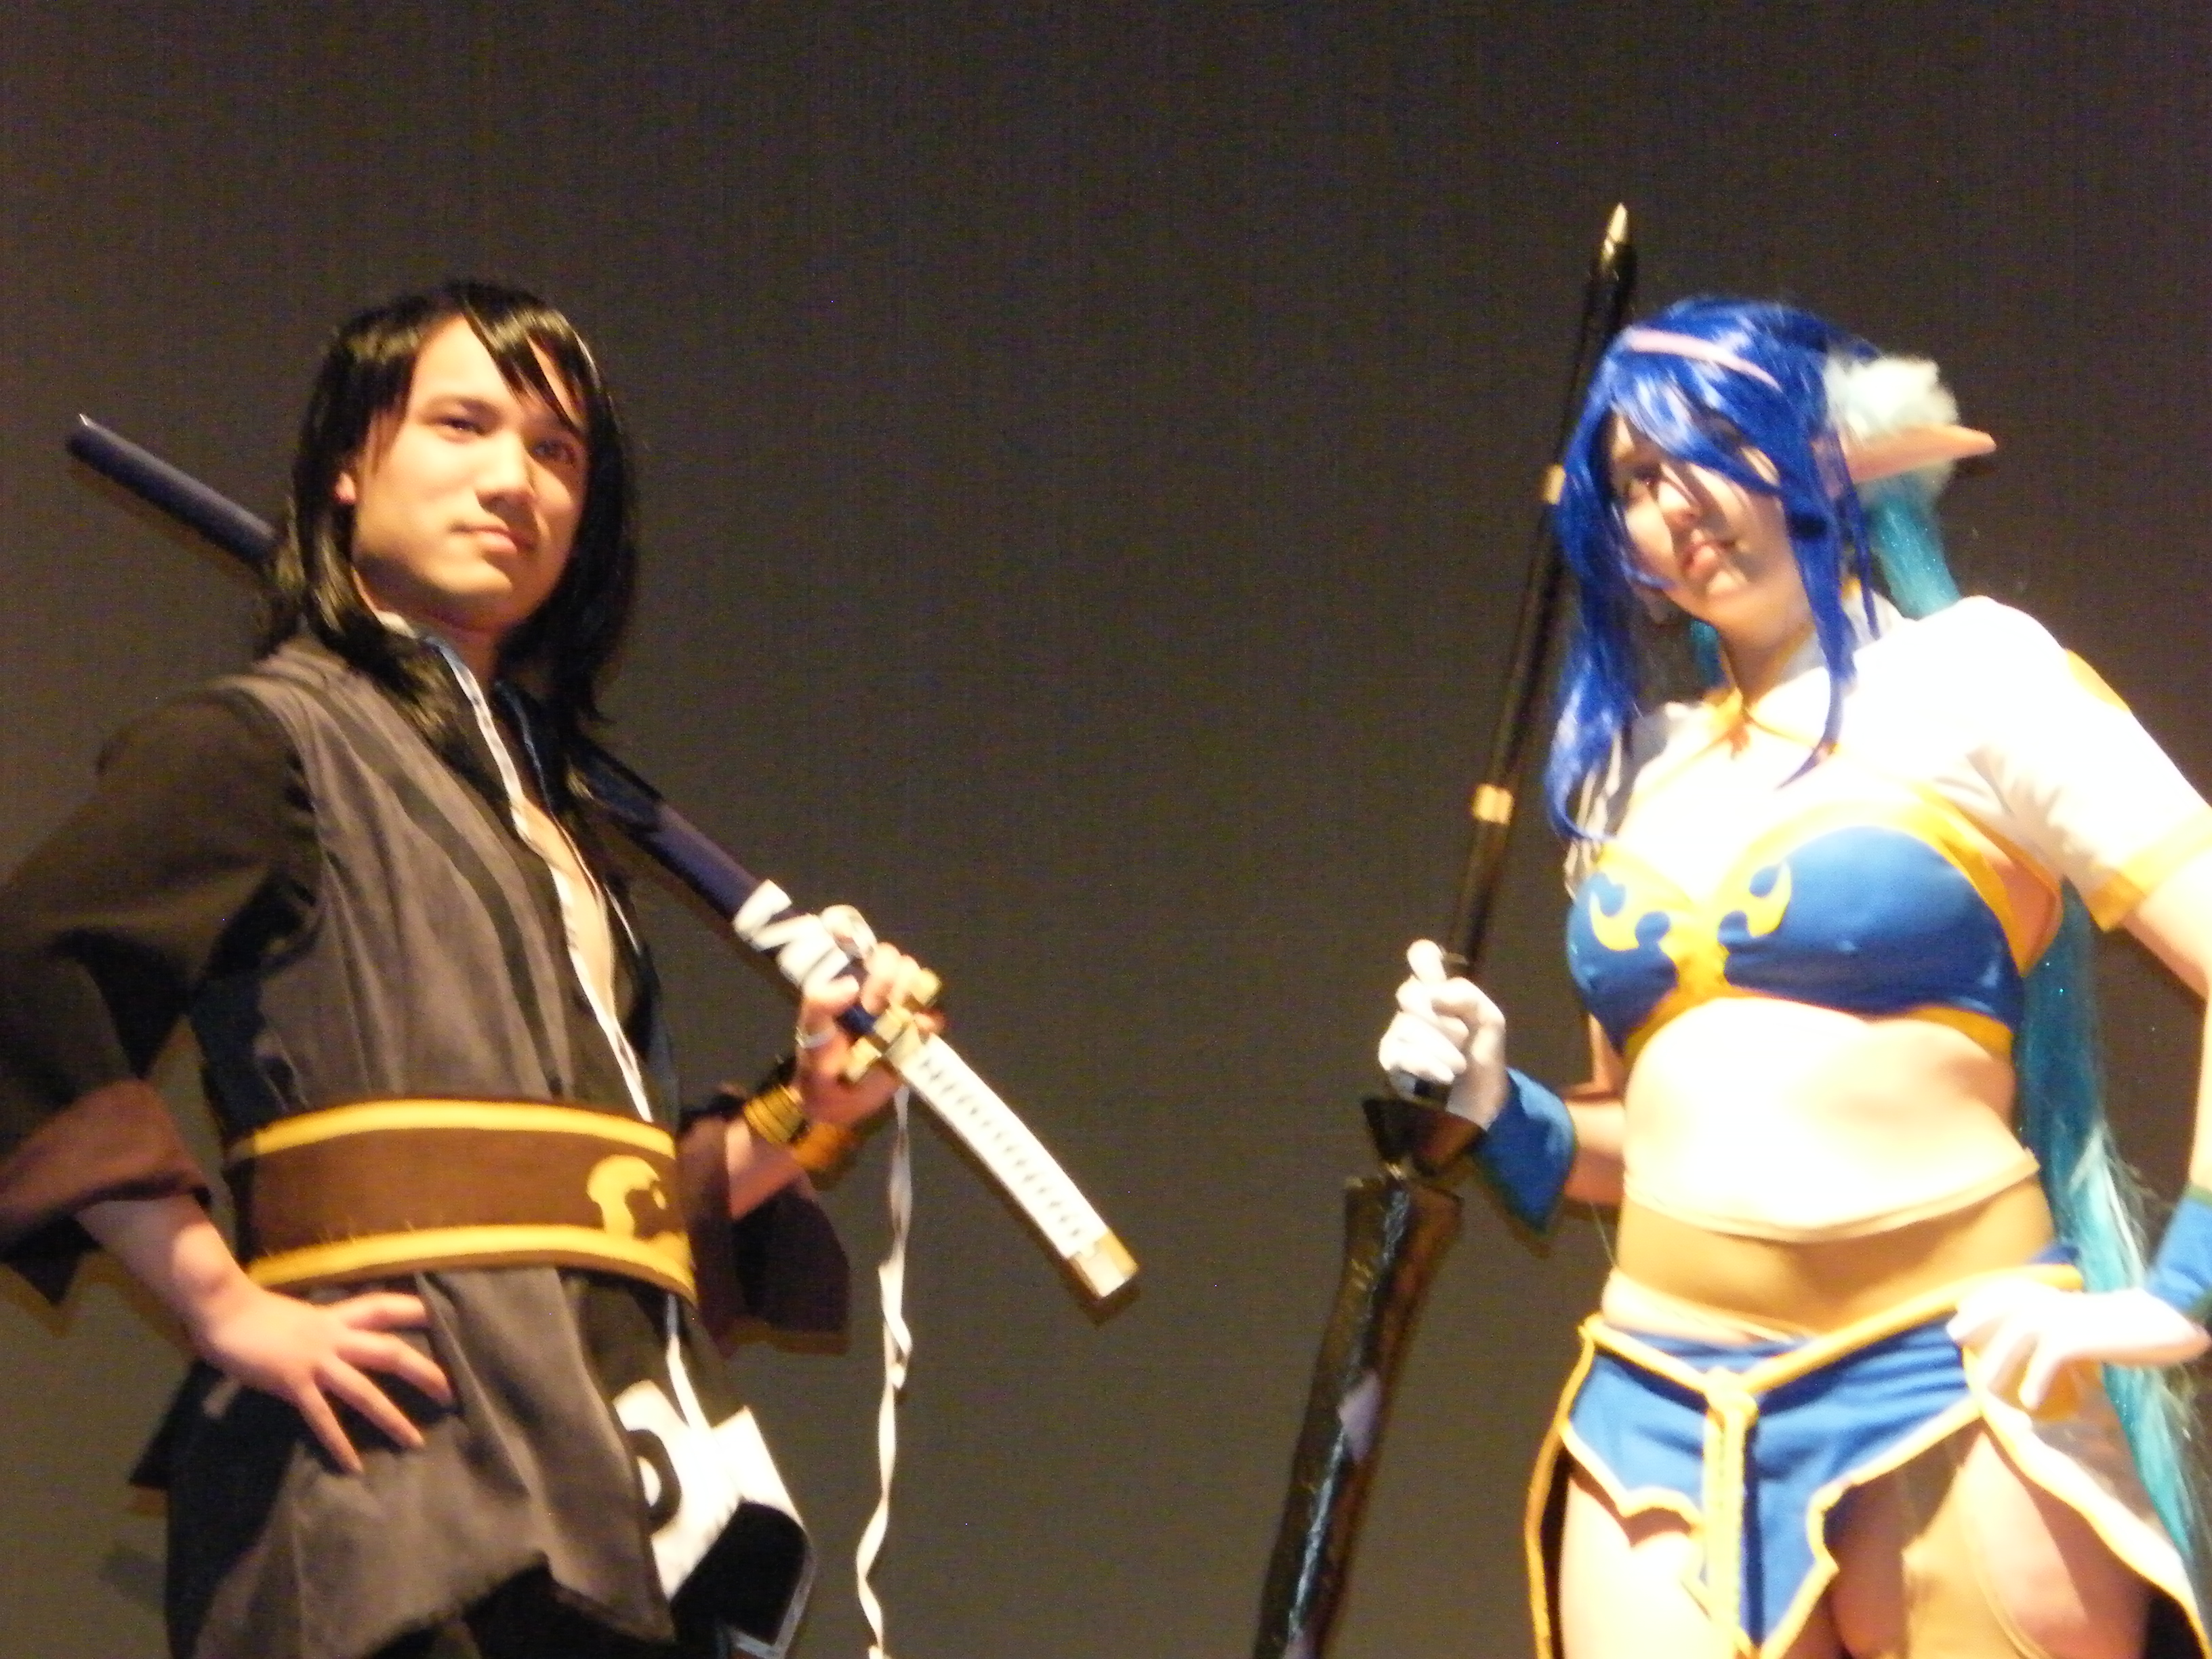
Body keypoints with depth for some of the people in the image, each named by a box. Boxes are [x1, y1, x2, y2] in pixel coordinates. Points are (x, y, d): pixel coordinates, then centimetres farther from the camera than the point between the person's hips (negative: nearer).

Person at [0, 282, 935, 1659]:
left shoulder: (550, 813, 24)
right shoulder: (265, 741, 1)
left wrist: (807, 1111, 6)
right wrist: (229, 1311, -18)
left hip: (624, 1507, 7)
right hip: (418, 1498, -7)